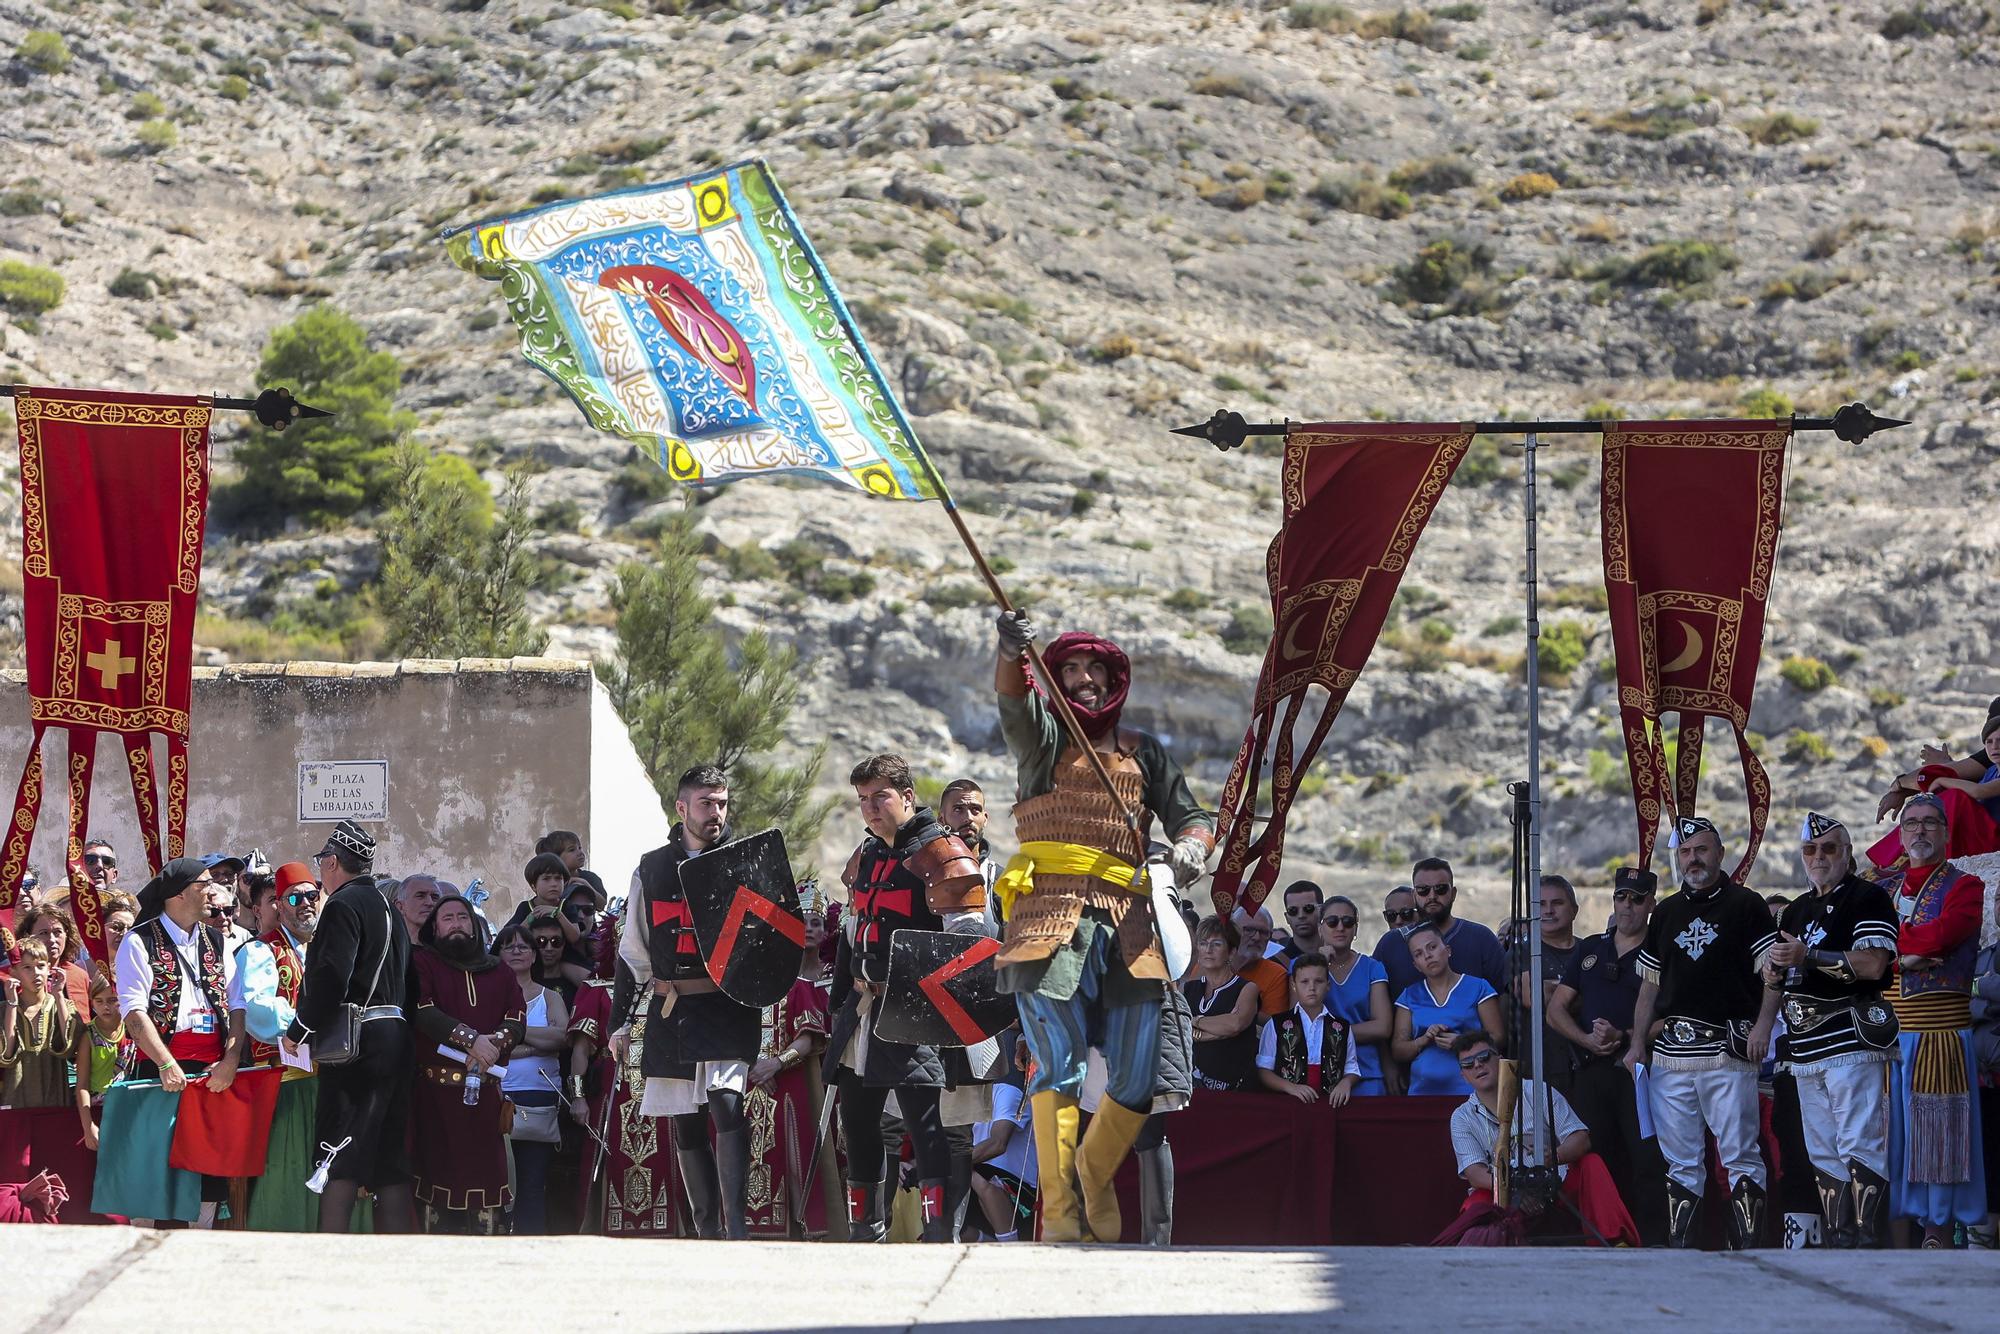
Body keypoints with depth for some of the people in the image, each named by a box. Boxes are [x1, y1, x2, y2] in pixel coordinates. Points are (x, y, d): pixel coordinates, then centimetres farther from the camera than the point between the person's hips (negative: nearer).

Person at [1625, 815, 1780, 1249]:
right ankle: (1677, 1248, 6)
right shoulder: (1666, 914, 19)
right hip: (1671, 1051, 5)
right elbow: (1649, 985, 21)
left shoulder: (1745, 905, 4)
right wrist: (1638, 1043, 12)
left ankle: (1749, 1246, -10)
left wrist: (1762, 1024, -15)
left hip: (1728, 1050, -5)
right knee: (1679, 1161, 5)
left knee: (1740, 1156, -8)